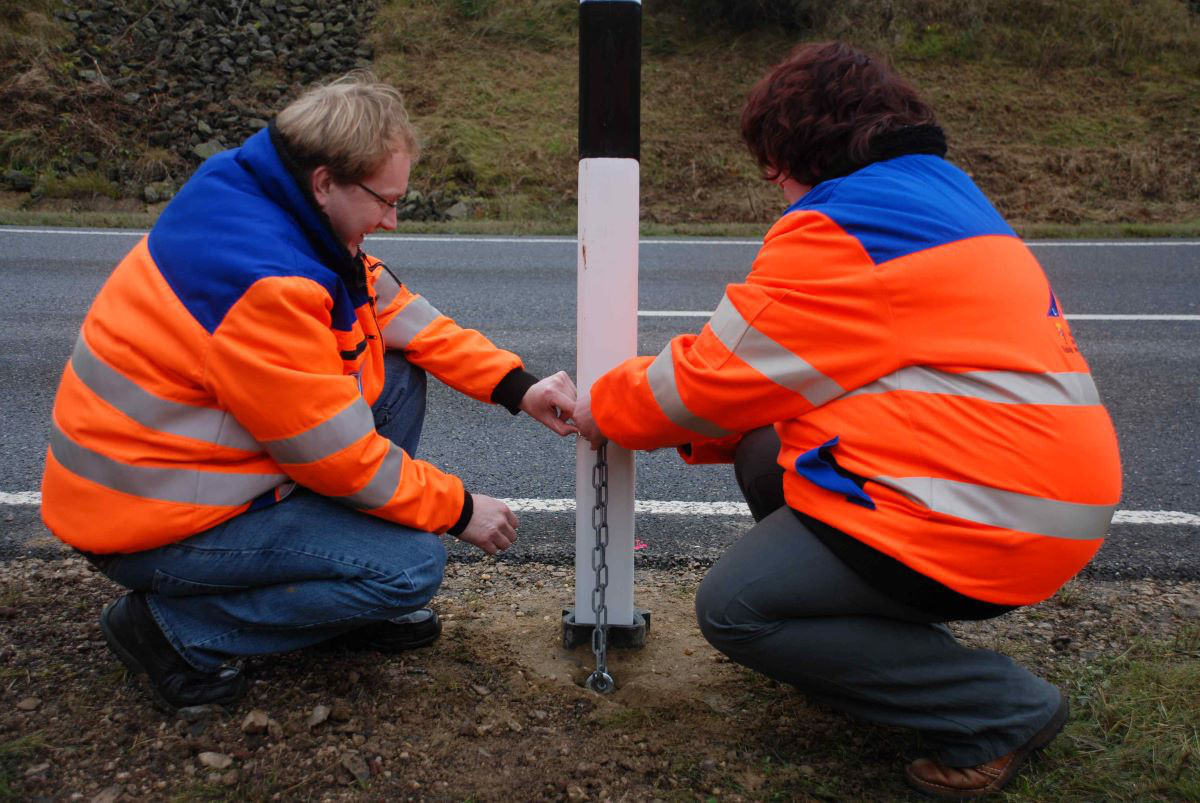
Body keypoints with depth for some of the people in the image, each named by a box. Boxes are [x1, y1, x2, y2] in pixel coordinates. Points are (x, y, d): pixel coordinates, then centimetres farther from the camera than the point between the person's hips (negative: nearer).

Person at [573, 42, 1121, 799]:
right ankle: (885, 636, 18)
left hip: (992, 515, -10)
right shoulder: (947, 196, 17)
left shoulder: (837, 228, -14)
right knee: (763, 455, 15)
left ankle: (1000, 709, 0)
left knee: (734, 607, -6)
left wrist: (606, 408, 11)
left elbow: (720, 375, -8)